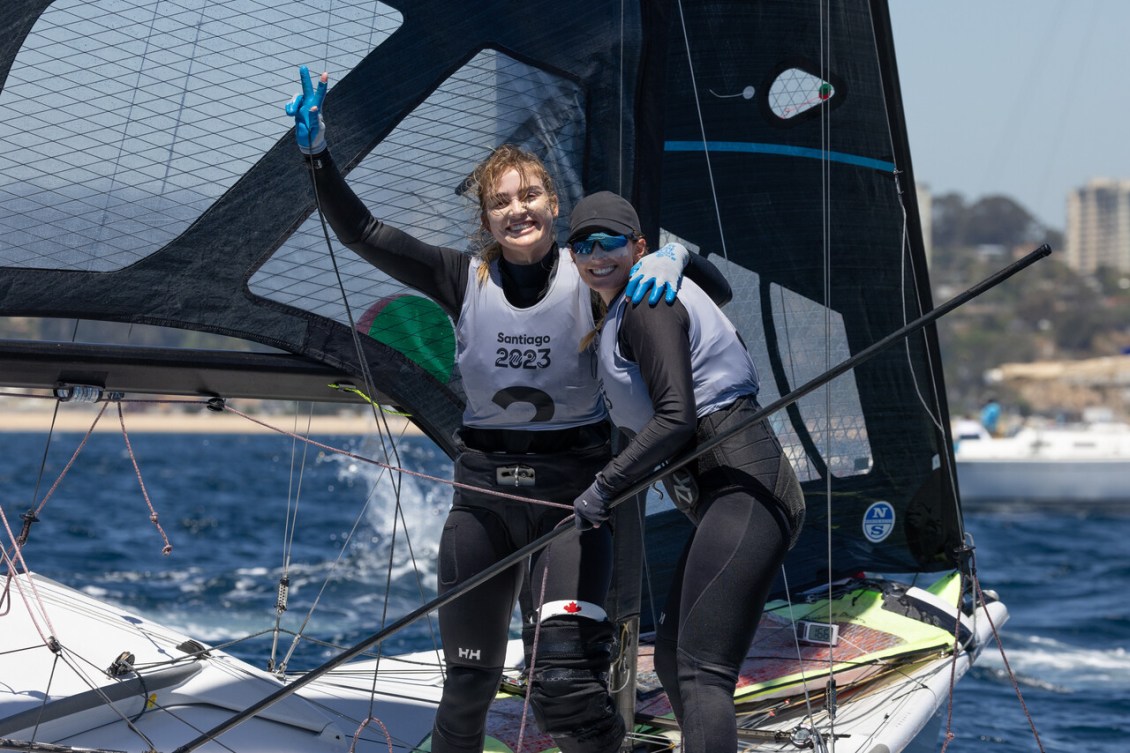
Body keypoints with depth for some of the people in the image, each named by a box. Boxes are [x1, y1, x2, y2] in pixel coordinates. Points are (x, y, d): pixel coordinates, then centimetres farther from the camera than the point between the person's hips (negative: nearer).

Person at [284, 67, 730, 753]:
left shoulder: (591, 278, -5)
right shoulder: (465, 280, -1)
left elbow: (717, 292, -4)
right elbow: (362, 233, -4)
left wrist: (673, 256, -25)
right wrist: (318, 154, -16)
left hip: (572, 486, -3)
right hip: (485, 489, 3)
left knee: (564, 679, -21)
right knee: (470, 678, 14)